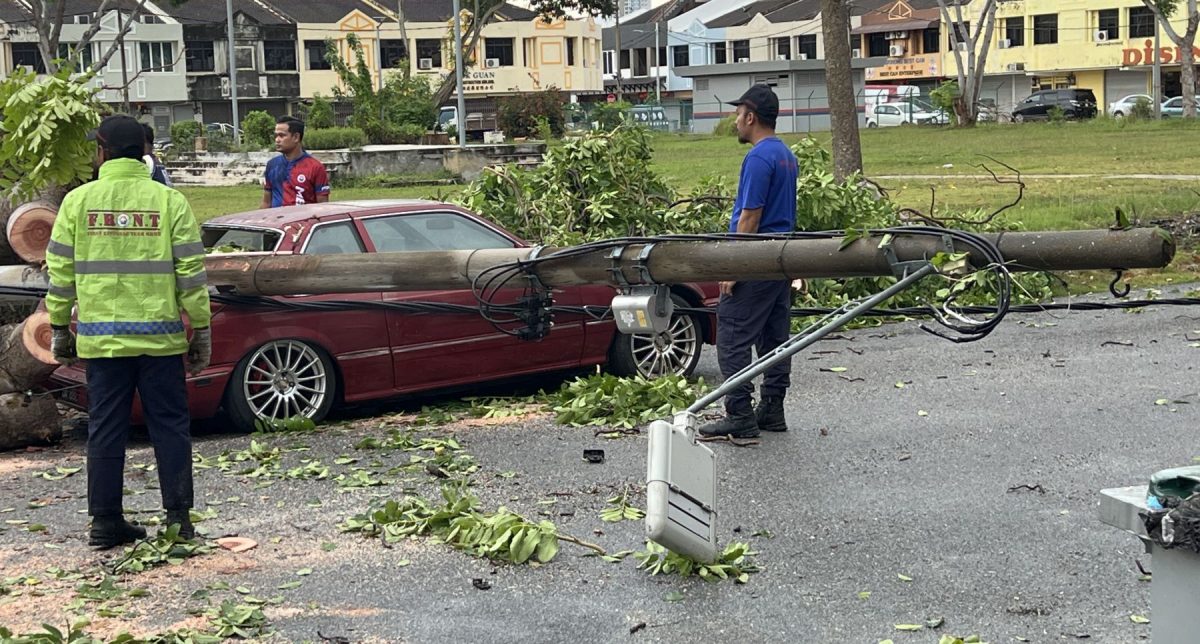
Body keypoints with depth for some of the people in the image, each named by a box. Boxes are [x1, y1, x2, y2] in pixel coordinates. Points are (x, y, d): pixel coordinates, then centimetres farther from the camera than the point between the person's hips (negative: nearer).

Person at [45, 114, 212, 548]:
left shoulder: (78, 201, 0)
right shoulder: (169, 201, -2)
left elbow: (60, 271, 3)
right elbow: (191, 272, -3)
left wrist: (59, 327, 12)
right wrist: (201, 329, 4)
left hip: (101, 338, 1)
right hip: (160, 337, -1)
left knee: (105, 431, 8)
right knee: (170, 427, 8)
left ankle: (105, 521, 12)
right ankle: (178, 517, 8)